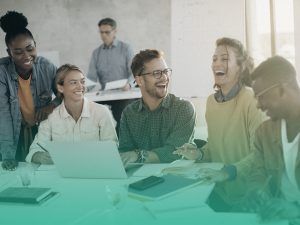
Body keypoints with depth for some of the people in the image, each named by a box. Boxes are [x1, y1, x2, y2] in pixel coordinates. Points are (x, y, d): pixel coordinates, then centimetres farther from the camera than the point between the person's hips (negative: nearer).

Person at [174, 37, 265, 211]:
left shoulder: (252, 101, -15)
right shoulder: (211, 101, 6)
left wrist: (229, 171, -28)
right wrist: (199, 154, -1)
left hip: (245, 196, -6)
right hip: (218, 188, 6)